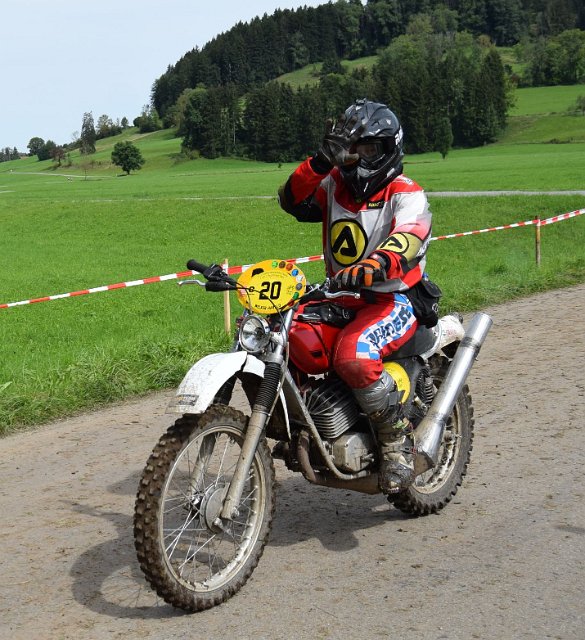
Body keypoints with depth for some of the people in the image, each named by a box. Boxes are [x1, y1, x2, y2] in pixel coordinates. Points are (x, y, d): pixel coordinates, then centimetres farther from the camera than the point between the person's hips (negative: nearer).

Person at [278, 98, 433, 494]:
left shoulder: (407, 196, -9)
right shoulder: (335, 185, 10)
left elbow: (408, 240, -29)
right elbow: (293, 201, -2)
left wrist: (375, 266, -49)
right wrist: (320, 163, -16)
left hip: (395, 300, -6)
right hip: (341, 297, 7)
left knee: (353, 356, -35)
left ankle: (398, 442, -14)